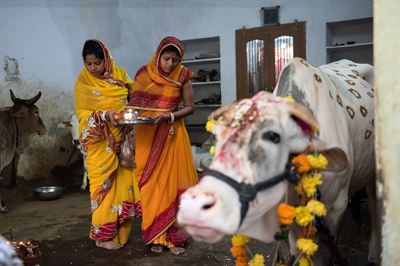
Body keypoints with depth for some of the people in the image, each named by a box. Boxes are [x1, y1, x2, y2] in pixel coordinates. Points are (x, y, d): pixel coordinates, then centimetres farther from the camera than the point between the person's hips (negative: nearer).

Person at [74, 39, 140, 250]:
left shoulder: (120, 74, 5)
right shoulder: (83, 81, -4)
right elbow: (82, 113, -7)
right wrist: (105, 115, -24)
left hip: (122, 140, 3)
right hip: (100, 142, -3)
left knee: (122, 181, 7)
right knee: (104, 183, 1)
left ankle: (121, 229, 20)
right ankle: (104, 233, 14)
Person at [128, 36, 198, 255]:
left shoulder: (182, 76, -3)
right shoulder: (143, 73, -1)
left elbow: (189, 107, -2)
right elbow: (134, 103, 4)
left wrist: (169, 116, -18)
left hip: (172, 134, 0)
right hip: (147, 135, 1)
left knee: (173, 182, 2)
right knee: (152, 184, 4)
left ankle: (174, 236, 13)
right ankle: (156, 236, 16)